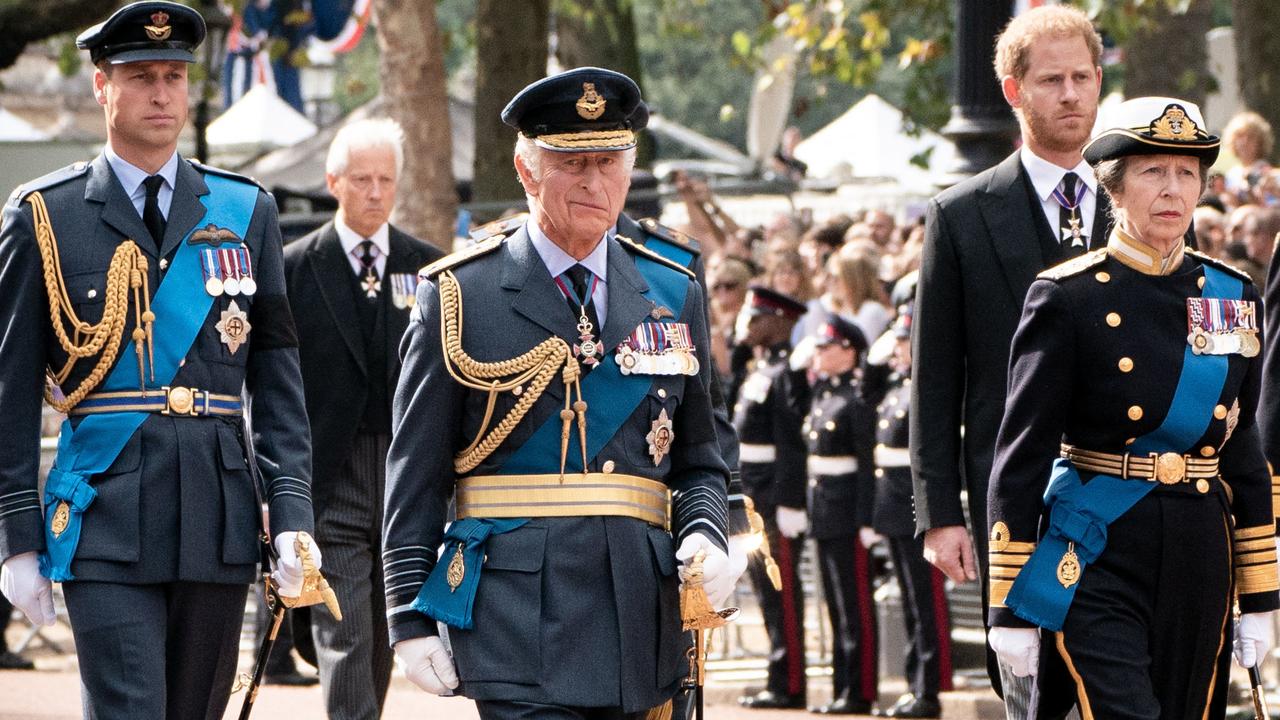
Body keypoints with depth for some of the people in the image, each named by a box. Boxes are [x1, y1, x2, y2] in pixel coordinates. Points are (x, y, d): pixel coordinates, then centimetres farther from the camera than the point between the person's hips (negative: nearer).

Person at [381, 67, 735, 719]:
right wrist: (410, 619, -5)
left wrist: (705, 536, -5)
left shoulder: (674, 295, 13)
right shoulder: (459, 297, 2)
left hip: (639, 615, 4)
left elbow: (697, 462, 17)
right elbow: (415, 476, 1)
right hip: (517, 612, -4)